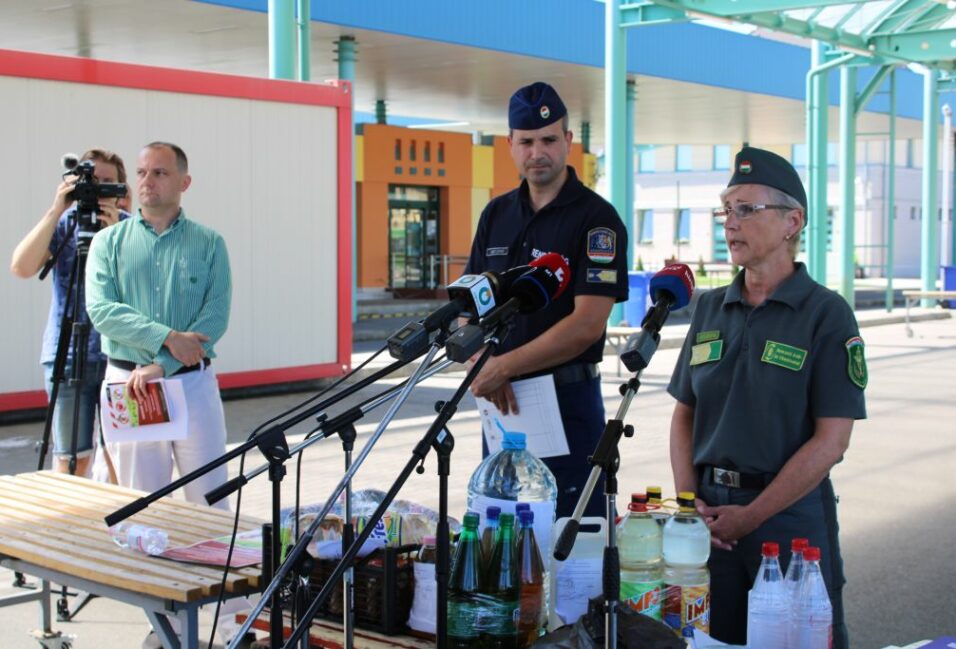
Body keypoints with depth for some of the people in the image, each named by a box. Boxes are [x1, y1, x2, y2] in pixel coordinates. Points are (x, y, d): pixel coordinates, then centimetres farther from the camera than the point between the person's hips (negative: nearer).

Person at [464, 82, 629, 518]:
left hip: (568, 400, -6)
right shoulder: (496, 214, 10)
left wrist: (503, 367, -18)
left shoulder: (597, 219, -9)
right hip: (500, 400, 6)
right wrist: (484, 366, -10)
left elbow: (587, 325, -17)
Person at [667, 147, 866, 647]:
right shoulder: (710, 308, 9)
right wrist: (688, 501, -2)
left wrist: (750, 516, -14)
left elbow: (831, 440, -12)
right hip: (710, 513, 5)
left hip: (792, 511, -4)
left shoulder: (826, 315, -7)